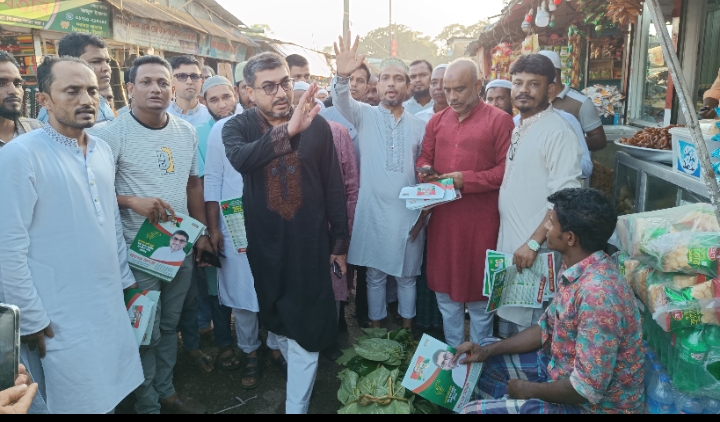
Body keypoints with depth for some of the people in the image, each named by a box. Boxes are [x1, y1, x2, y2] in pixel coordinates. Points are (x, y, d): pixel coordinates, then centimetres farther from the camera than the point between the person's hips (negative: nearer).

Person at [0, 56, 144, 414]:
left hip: (111, 305, 6)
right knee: (78, 401, 10)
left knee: (111, 396, 19)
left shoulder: (103, 150, 6)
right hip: (62, 319, -6)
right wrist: (32, 321, -13)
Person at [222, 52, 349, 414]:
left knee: (306, 324, 2)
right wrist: (287, 130, -44)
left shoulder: (317, 125, -5)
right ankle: (301, 373, 48)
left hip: (309, 241, -1)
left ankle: (297, 404, 19)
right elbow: (240, 158, -30)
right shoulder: (238, 127, -5)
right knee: (276, 316, 21)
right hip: (264, 242, 2)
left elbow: (333, 186, 1)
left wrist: (339, 241, 3)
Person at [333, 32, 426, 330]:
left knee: (407, 275, 13)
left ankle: (407, 330, 30)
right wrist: (342, 76, -41)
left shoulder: (419, 126, 7)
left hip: (409, 212, 2)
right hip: (373, 210, -1)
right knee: (375, 275, 11)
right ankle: (376, 329, 28)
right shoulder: (364, 115, 1)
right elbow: (342, 102, -20)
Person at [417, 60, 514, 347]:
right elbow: (425, 156, 18)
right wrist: (424, 170, -4)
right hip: (442, 217, 5)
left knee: (477, 289, 7)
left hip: (480, 220, -5)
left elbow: (507, 169, -11)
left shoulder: (499, 120, -5)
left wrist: (466, 179, -18)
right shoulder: (437, 121, 11)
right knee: (445, 287, 13)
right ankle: (453, 350, 32)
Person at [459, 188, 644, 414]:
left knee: (474, 410, -14)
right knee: (484, 362, 16)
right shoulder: (578, 270, -3)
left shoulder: (598, 294, -34)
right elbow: (547, 328, 9)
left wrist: (529, 390, -14)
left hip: (592, 404, -9)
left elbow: (587, 389, -31)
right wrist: (489, 350, 2)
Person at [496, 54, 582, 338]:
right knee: (508, 317, 21)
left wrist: (534, 242, -23)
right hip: (507, 244, 8)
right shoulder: (517, 128, 9)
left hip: (535, 250, -8)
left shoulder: (557, 131, -17)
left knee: (528, 324, 6)